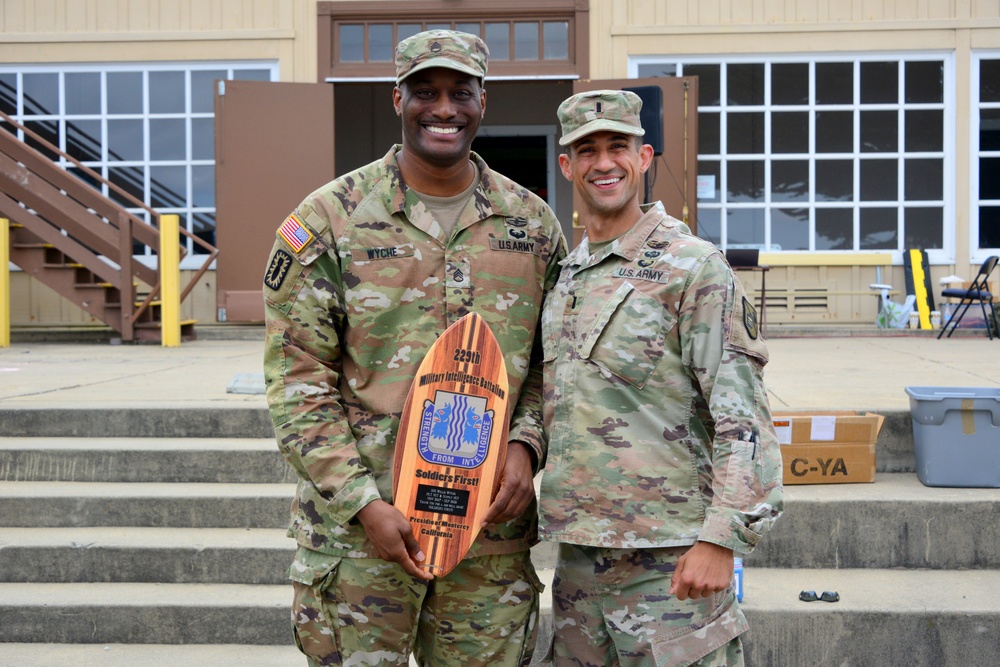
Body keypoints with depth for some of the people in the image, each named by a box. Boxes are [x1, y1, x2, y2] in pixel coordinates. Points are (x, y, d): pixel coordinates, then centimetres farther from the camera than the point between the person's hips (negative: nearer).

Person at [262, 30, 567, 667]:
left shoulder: (534, 223, 6)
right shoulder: (328, 219, -3)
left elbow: (553, 358, 13)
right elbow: (298, 378, -5)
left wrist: (526, 443, -5)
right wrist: (363, 502, -13)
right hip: (357, 528, -2)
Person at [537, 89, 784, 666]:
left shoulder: (692, 266, -9)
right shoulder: (564, 276, 13)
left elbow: (743, 418, -14)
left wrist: (721, 539, -18)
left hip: (668, 553, -7)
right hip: (578, 550, 7)